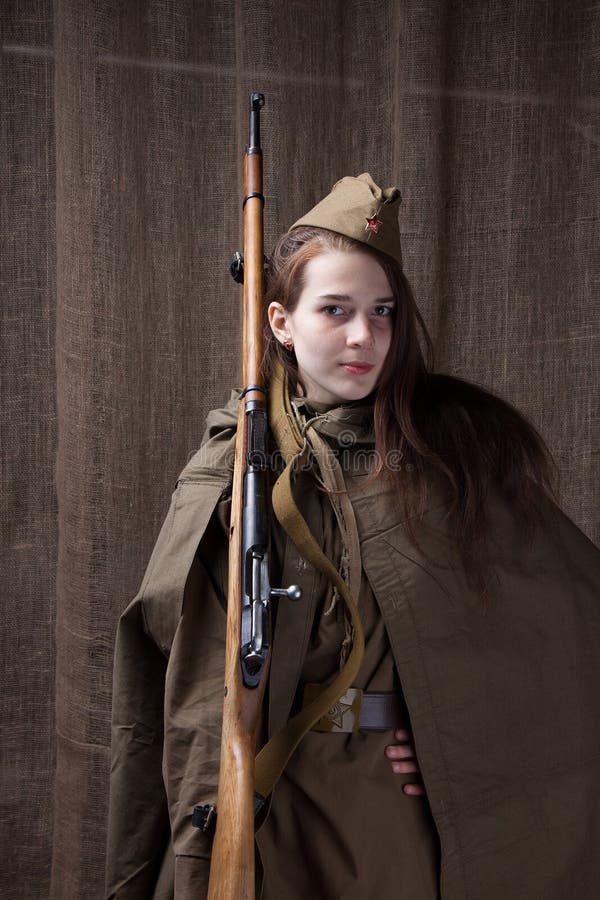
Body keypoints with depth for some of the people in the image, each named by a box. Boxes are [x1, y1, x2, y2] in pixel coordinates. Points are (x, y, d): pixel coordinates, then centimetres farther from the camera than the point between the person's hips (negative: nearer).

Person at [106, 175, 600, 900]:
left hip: (414, 803, 0)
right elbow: (164, 662, 1)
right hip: (270, 801, 0)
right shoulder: (229, 471, -2)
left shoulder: (457, 442, -4)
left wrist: (475, 730, -9)